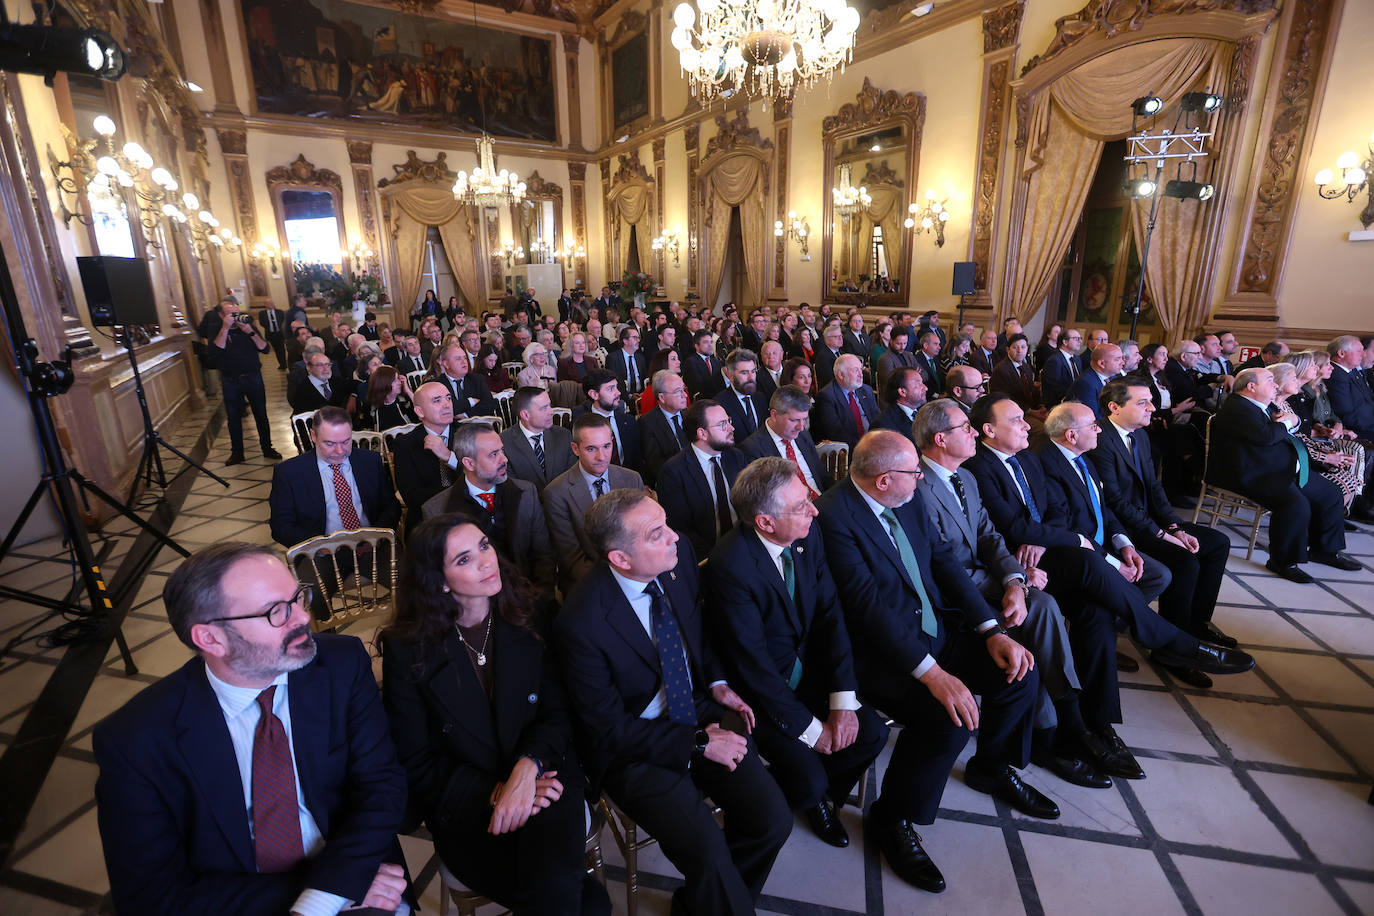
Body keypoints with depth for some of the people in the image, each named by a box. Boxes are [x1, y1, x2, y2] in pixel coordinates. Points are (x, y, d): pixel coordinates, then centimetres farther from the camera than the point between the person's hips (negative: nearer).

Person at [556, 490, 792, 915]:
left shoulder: (679, 556, -12)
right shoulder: (580, 623, -27)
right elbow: (609, 728, -15)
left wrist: (717, 682, -3)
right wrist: (697, 743, -16)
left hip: (697, 708, 5)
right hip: (631, 747, -5)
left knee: (773, 818, -8)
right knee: (709, 853, -21)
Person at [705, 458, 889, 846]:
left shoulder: (808, 535, -11)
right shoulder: (730, 566, -31)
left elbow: (830, 614, -5)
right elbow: (753, 663, -24)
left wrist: (842, 700, -11)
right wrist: (808, 727, -15)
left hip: (807, 669, 6)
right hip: (758, 688, -6)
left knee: (872, 731, -4)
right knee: (809, 780, -16)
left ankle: (822, 795, 25)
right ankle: (811, 794, 23)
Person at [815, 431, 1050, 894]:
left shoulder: (909, 500, 3)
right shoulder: (834, 516, -23)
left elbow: (944, 560, 5)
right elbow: (868, 603, -28)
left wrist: (992, 630, -5)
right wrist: (932, 673, -30)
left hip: (937, 629, 8)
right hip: (882, 651, -8)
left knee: (1020, 673, 0)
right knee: (950, 716, -27)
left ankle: (992, 767, 30)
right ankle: (894, 819, 1)